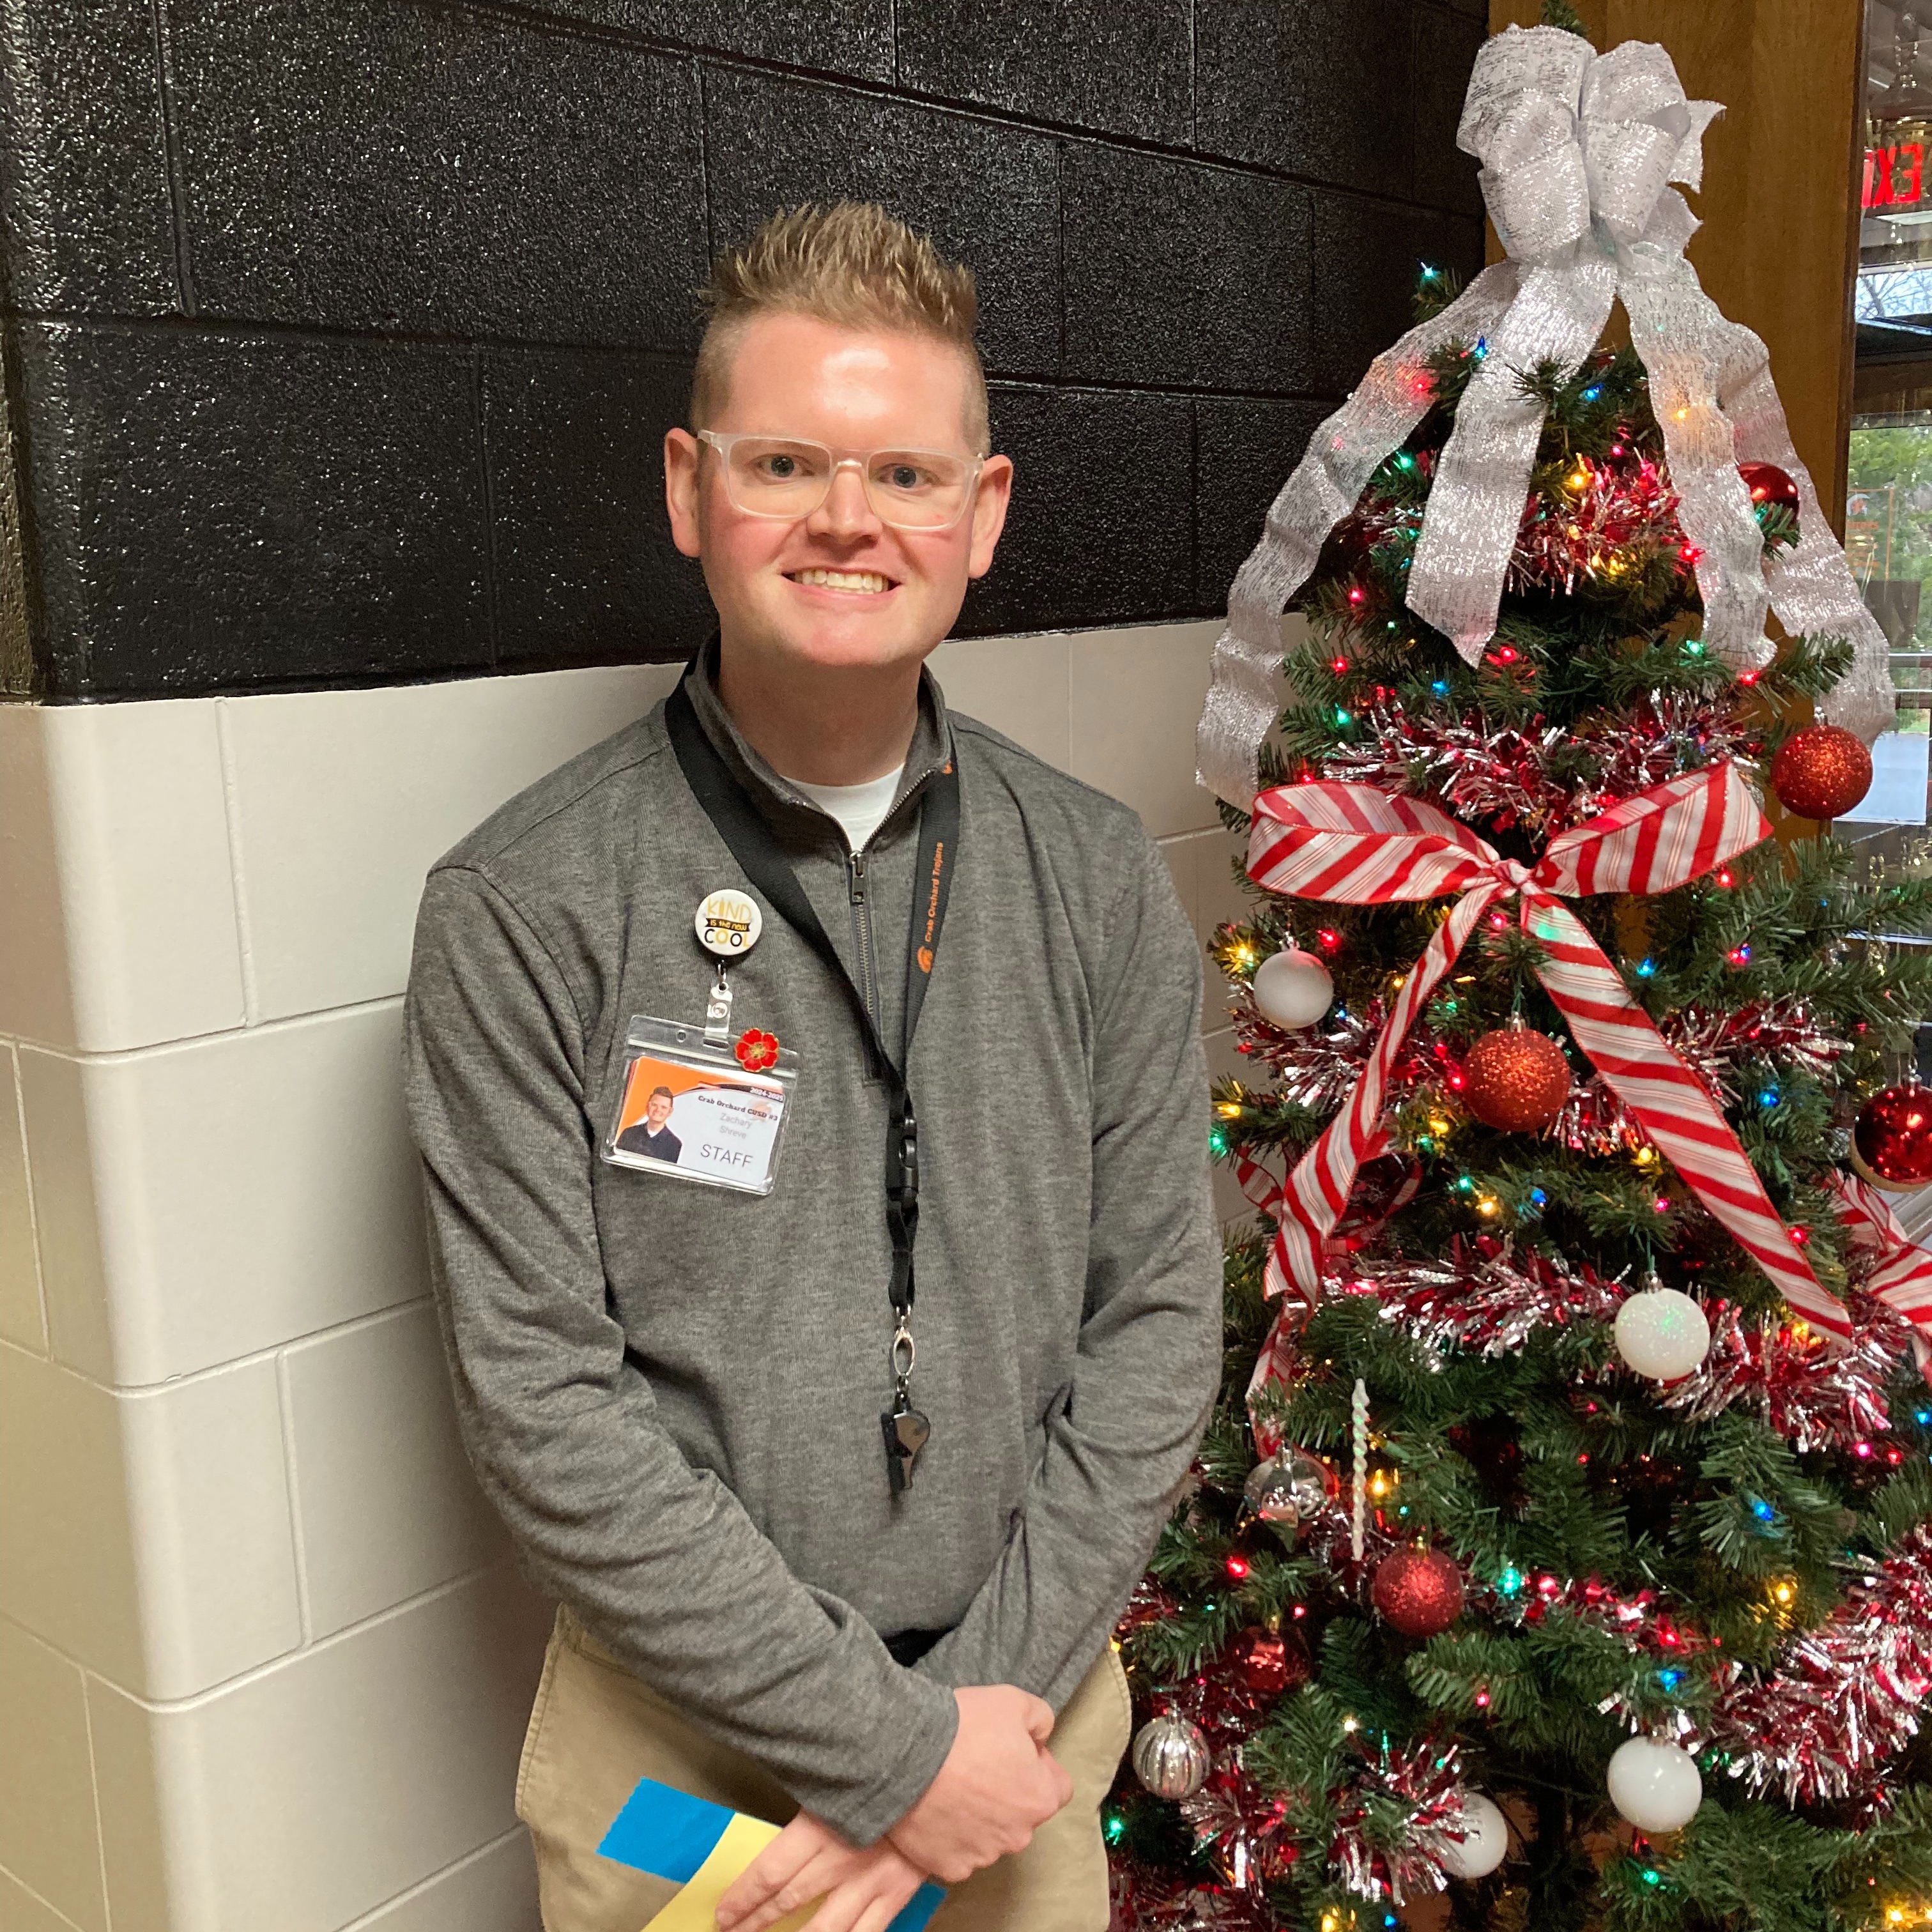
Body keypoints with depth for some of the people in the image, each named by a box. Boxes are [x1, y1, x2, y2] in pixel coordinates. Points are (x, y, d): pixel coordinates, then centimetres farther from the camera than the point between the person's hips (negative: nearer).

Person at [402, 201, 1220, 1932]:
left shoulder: (1097, 879, -5)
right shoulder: (526, 913, -14)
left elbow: (1158, 1319, -4)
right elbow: (542, 1401, -16)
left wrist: (989, 1700, -12)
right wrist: (884, 1746, -16)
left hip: (1024, 1710, 3)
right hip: (681, 1753, -2)